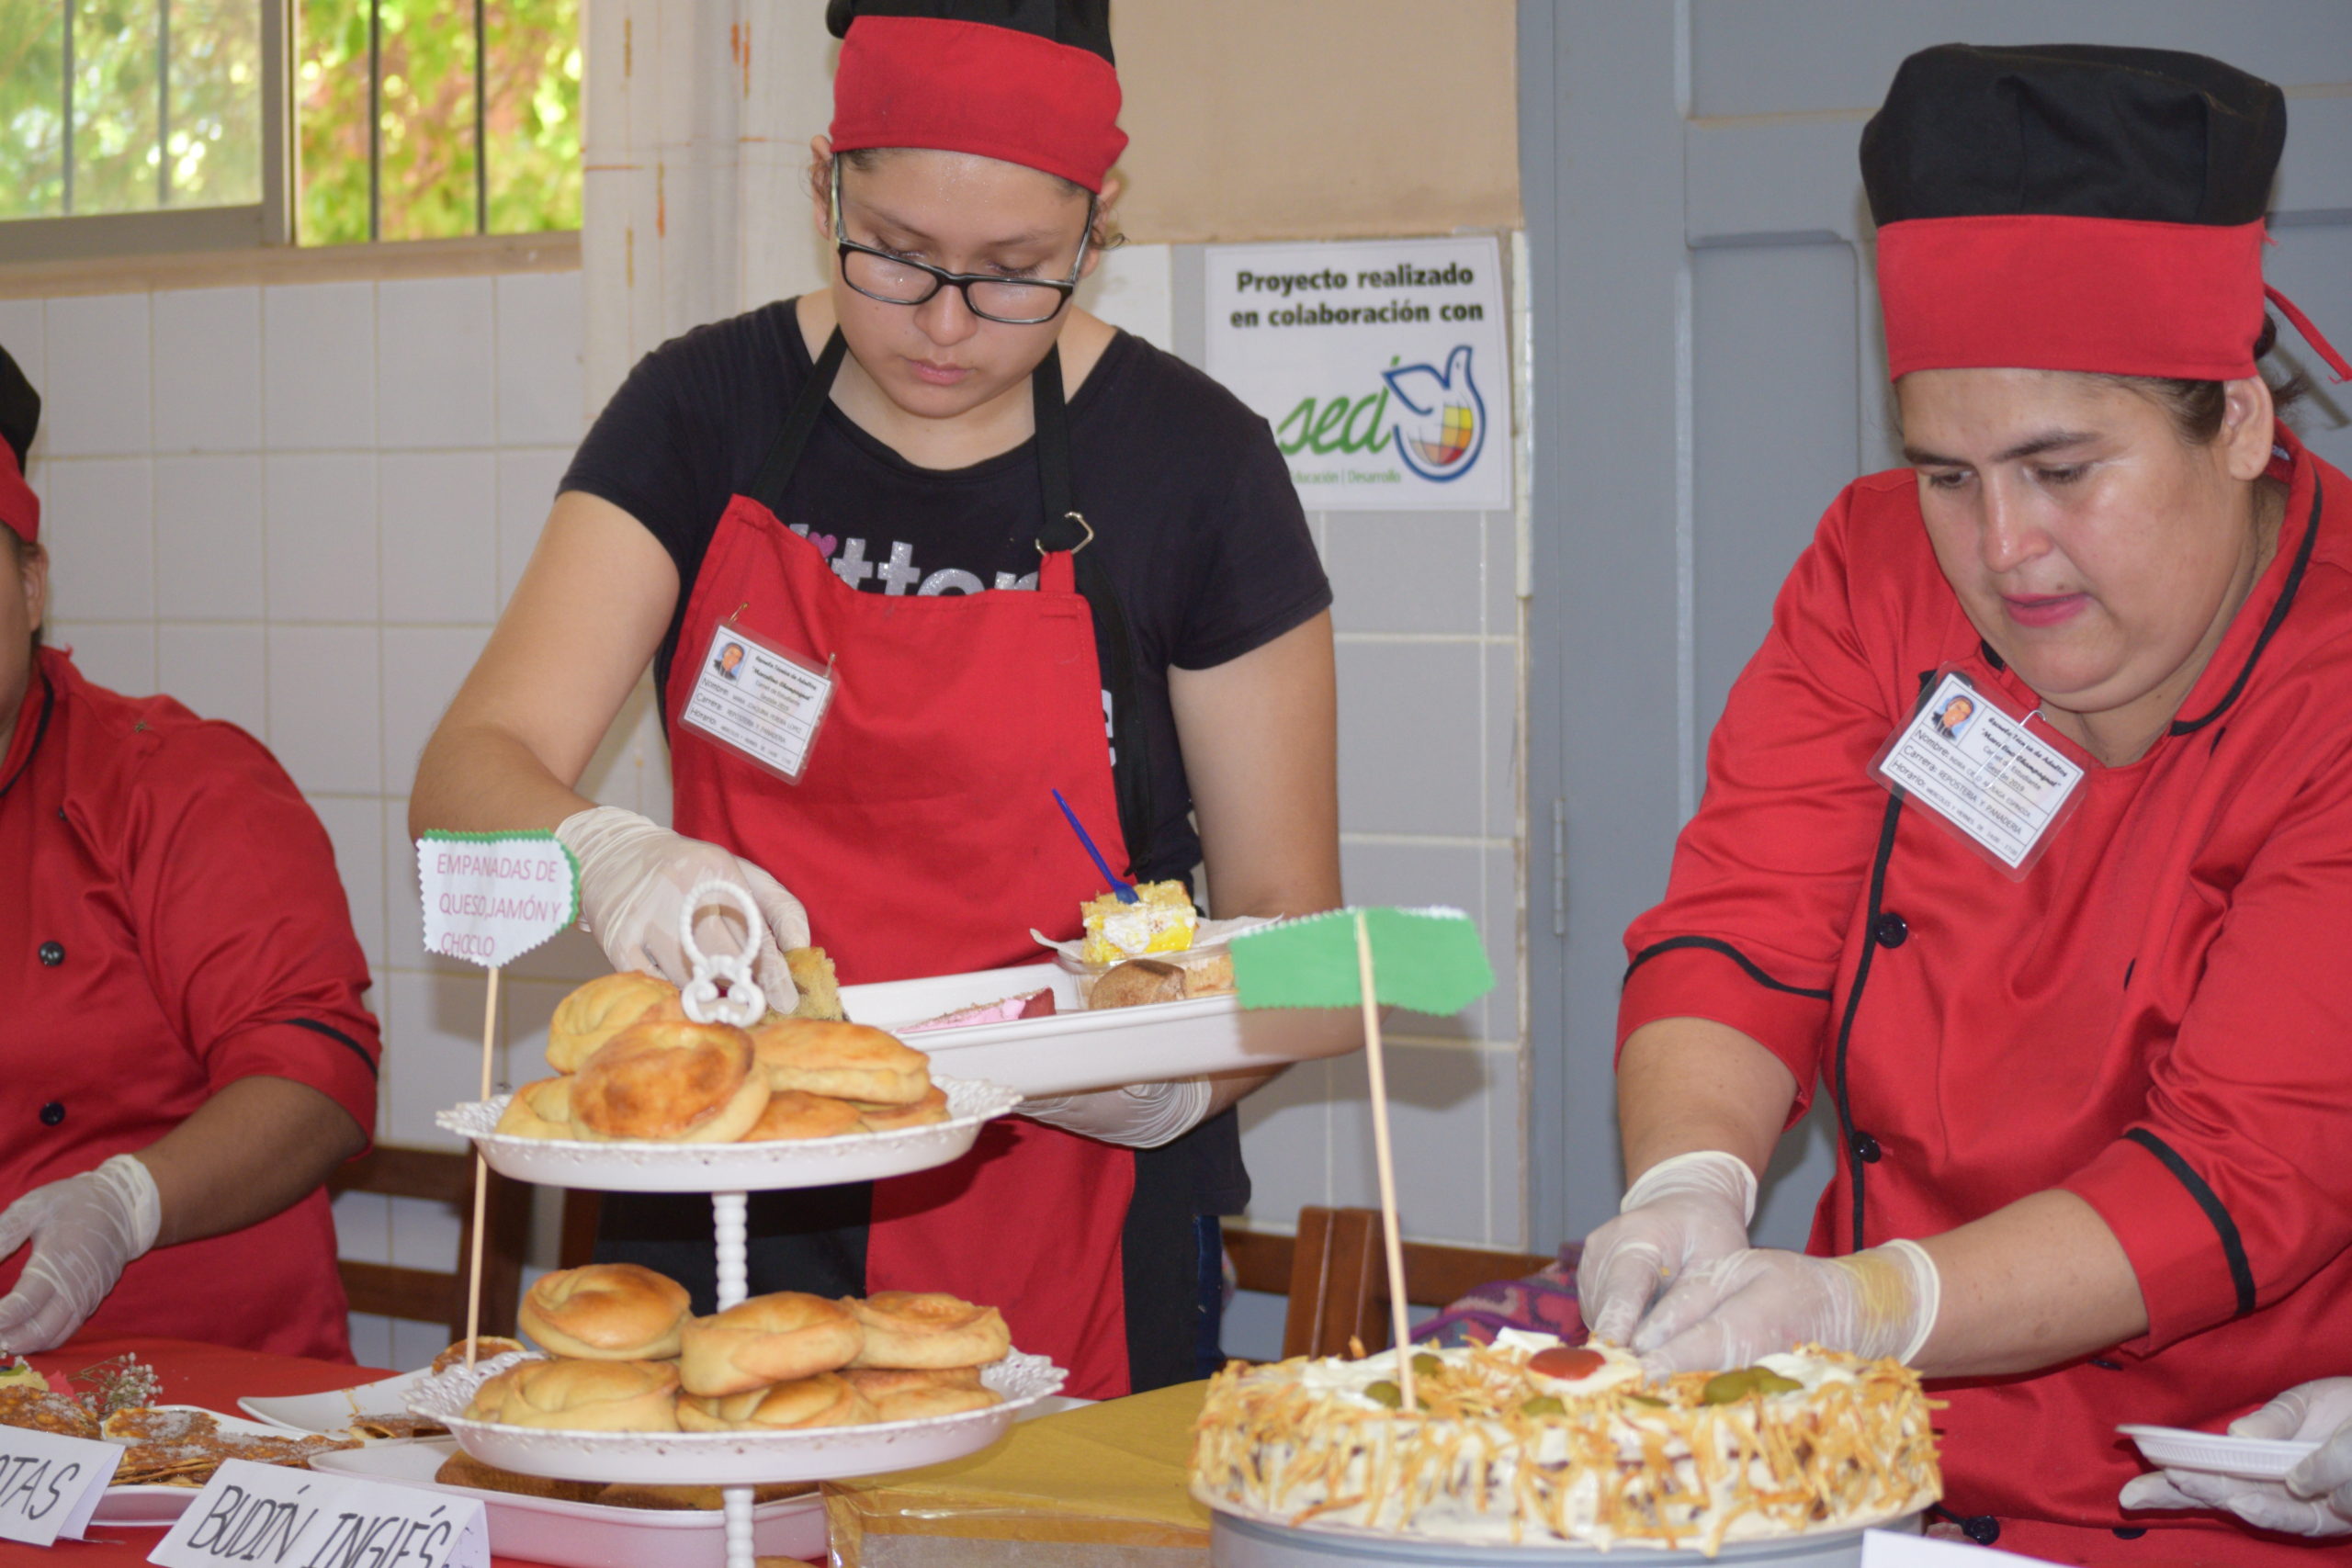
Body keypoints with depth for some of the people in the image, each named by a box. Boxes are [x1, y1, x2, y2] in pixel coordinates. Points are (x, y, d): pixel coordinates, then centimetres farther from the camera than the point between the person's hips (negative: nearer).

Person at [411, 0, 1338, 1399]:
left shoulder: (1191, 462, -2)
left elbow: (1286, 916, 3)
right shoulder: (704, 414, 2)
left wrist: (1174, 1079, -19)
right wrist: (608, 860, -30)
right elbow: (470, 779, -8)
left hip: (1069, 1252, -1)